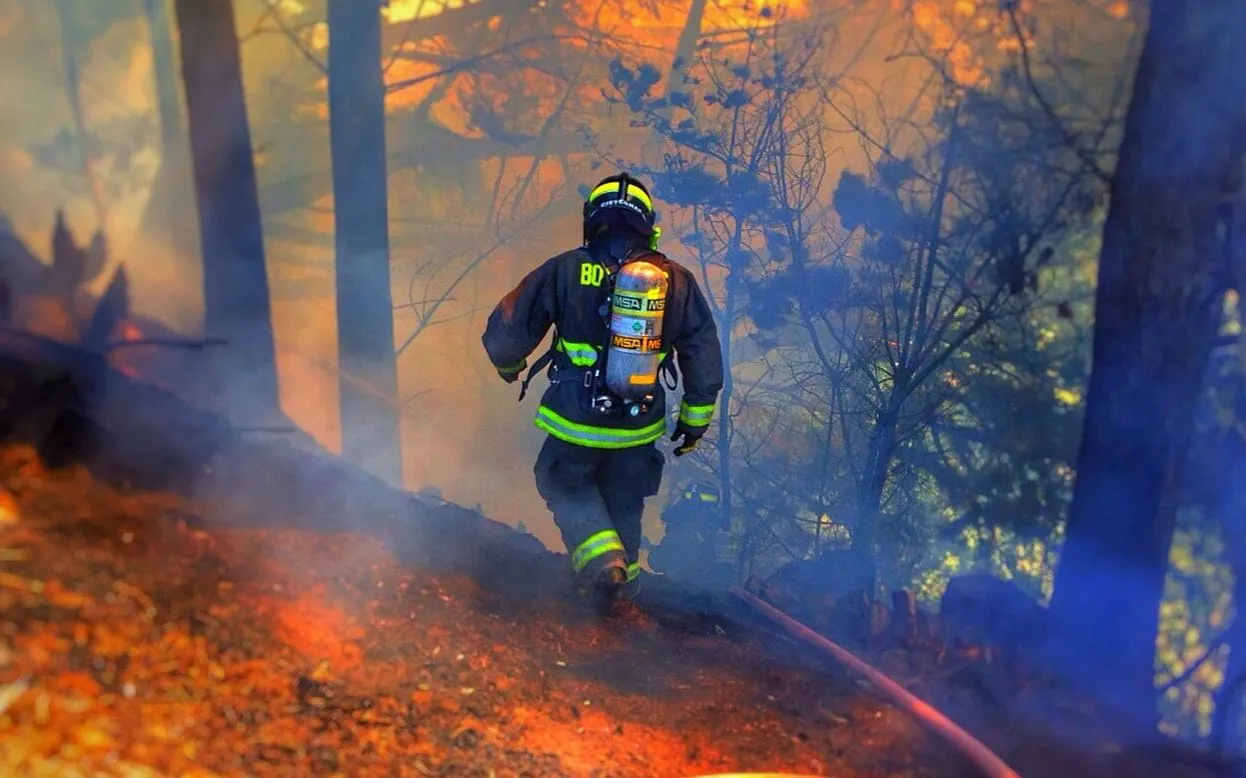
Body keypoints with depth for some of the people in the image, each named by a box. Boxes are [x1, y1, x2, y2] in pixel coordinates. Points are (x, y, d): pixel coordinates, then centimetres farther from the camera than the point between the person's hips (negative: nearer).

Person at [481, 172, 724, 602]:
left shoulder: (565, 270, -10)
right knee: (624, 502, 24)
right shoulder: (678, 281, -1)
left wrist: (509, 366, 16)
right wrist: (694, 420, 16)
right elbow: (705, 360, 4)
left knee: (564, 484, 21)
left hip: (574, 422, -3)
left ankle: (600, 556, 2)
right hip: (640, 429, 3)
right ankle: (623, 568, 39)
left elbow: (505, 332, -7)